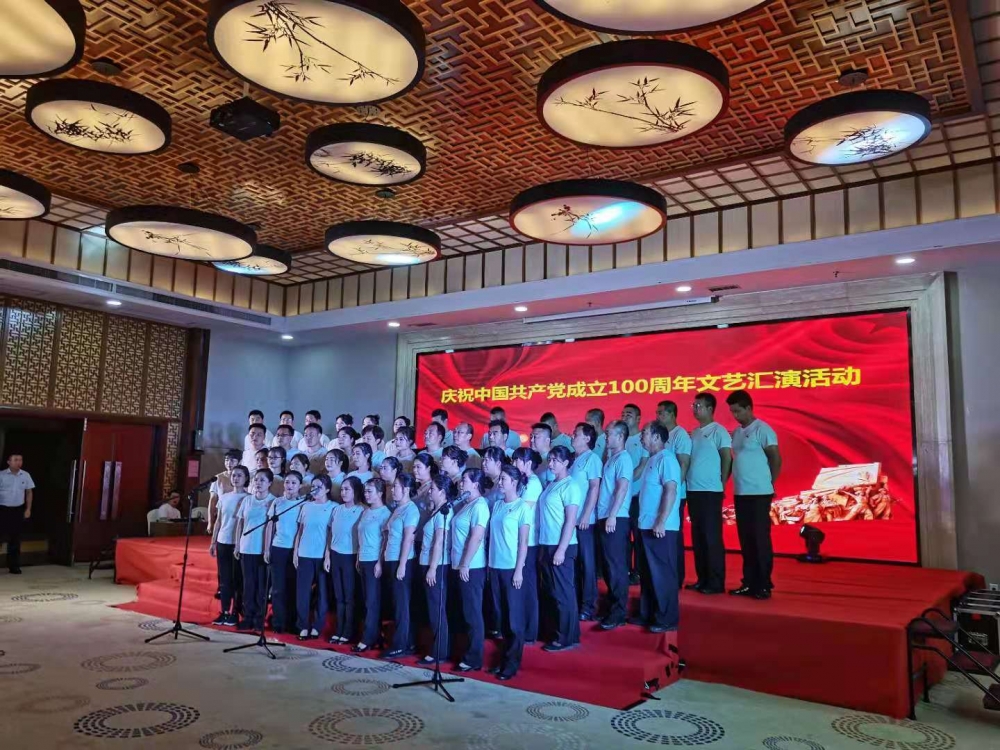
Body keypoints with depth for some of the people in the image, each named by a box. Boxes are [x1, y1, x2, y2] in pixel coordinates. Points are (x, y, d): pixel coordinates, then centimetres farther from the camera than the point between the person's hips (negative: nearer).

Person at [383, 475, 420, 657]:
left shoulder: (410, 509, -13)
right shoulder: (397, 508, 13)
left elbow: (408, 539, -17)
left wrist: (402, 565, -18)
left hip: (402, 561, -8)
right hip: (392, 561, 8)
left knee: (401, 604, -1)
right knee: (398, 603, 12)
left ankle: (401, 646, 6)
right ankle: (408, 643, 19)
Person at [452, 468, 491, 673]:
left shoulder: (479, 505, -13)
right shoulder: (465, 505, 13)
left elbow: (476, 538, -19)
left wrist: (465, 565, -19)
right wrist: (458, 564, 13)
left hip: (472, 567, -9)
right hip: (459, 566, 9)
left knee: (473, 614, -1)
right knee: (465, 613, 14)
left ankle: (474, 659, 6)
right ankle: (467, 653, 23)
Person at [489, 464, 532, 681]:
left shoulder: (523, 507, -6)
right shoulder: (497, 505, 10)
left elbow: (523, 542, -8)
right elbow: (492, 536, 12)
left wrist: (519, 570, -12)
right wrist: (489, 562, 6)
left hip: (512, 567, -6)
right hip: (495, 566, 6)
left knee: (514, 616, 2)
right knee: (501, 613, 12)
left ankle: (512, 663, 10)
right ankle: (505, 658, 23)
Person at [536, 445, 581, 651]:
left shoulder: (570, 486, -10)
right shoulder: (550, 485, 12)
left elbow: (570, 520, -15)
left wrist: (561, 549, -18)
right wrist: (543, 547, 11)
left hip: (561, 546, -8)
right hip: (546, 545, 8)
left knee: (563, 592, 0)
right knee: (551, 592, 14)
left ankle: (568, 638, 9)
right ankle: (556, 631, 25)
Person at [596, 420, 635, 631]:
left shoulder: (623, 458, -9)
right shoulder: (611, 458, 16)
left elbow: (623, 487, -18)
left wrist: (612, 515, -23)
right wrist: (604, 515, 14)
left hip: (616, 519, -9)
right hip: (604, 517, 9)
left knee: (616, 565, -5)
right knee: (608, 564, 12)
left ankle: (619, 612, 0)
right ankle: (611, 605, 21)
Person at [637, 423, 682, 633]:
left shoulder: (666, 458, -12)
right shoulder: (652, 459, 16)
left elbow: (671, 490, -20)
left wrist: (661, 521, -24)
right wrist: (645, 520, 15)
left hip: (661, 528, -9)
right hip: (647, 526, 9)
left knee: (663, 574, -2)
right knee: (647, 573, 15)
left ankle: (667, 619, 5)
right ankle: (647, 614, 24)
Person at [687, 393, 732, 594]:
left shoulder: (718, 431, -6)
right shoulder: (694, 432, 15)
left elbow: (727, 459, -8)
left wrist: (721, 484, -7)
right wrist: (687, 482, 9)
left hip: (710, 491, -7)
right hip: (693, 490, 7)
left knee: (712, 536, -4)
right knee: (697, 536, 10)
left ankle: (716, 582, 2)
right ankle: (702, 579, 18)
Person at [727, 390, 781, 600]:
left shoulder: (762, 429, -8)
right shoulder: (736, 432, 13)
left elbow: (776, 459, -8)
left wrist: (769, 483, -3)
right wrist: (728, 482, 9)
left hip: (759, 493, -7)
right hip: (740, 493, 7)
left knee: (760, 538, -2)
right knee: (746, 539, 10)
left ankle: (764, 584, 5)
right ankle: (749, 582, 18)